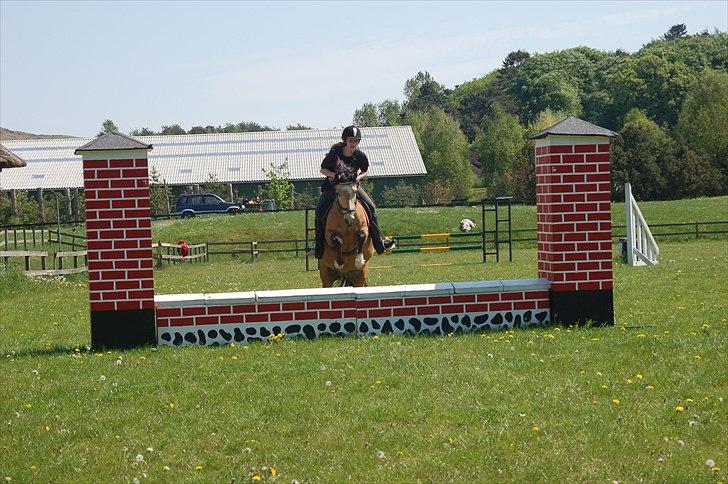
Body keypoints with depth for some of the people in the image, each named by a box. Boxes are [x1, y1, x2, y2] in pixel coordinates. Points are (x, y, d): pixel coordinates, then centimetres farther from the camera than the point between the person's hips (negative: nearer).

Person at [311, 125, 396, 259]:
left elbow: (365, 171, 8)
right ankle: (318, 244, -5)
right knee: (320, 211, -21)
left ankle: (379, 242, -6)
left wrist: (359, 177, -15)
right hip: (332, 186, -2)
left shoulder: (360, 156, -8)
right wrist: (335, 175, -22)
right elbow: (323, 169, -3)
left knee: (371, 207, -14)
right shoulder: (335, 152, -13)